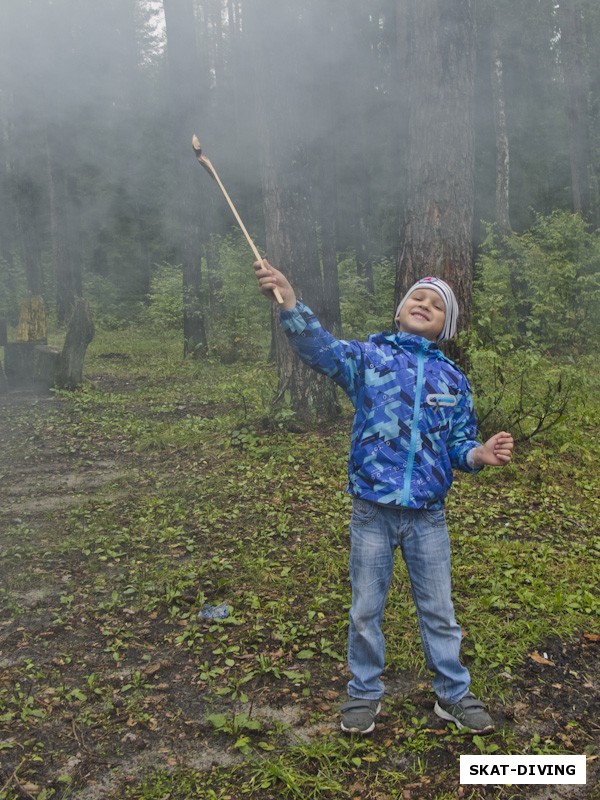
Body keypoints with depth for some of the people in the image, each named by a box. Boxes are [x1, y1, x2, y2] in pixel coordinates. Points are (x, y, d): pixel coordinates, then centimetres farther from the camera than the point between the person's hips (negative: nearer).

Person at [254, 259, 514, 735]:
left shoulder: (453, 380, 6)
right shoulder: (369, 356, -2)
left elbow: (459, 443, 9)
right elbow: (320, 348, -20)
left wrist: (480, 454, -15)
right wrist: (288, 300, -37)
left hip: (427, 516, 2)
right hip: (372, 512, -1)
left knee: (439, 610, 15)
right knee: (366, 610, 13)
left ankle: (454, 695, 35)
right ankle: (365, 693, 34)